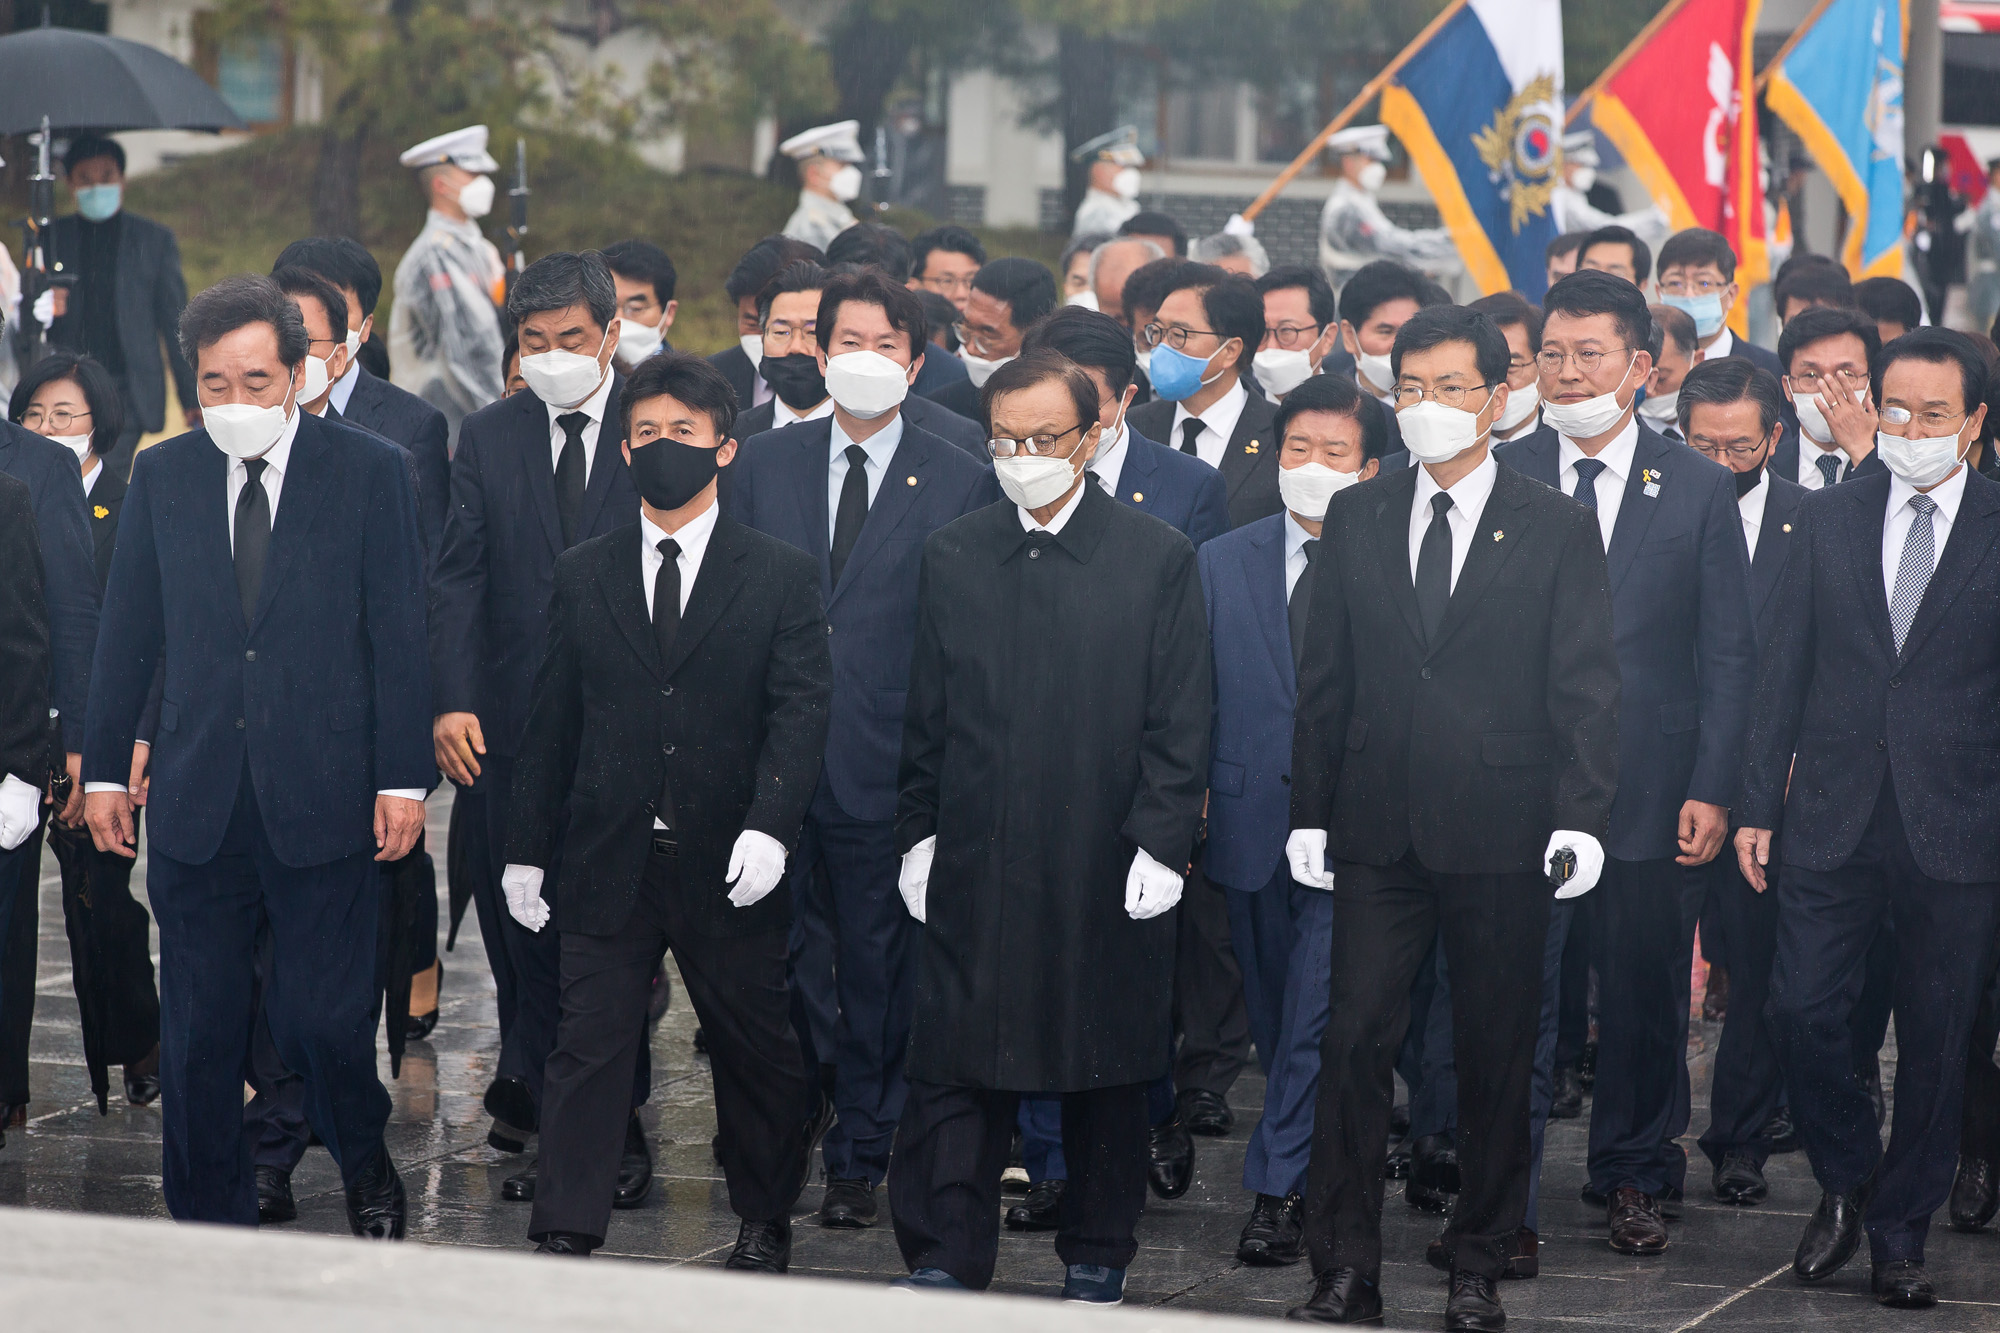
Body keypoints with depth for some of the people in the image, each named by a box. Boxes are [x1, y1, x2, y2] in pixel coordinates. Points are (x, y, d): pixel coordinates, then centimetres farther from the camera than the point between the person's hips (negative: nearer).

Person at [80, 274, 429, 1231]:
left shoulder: (368, 471, -1)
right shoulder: (162, 478, 7)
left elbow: (399, 632, -2)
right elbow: (127, 630, 12)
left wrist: (403, 777, -6)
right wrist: (104, 767, 10)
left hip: (322, 793, -3)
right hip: (197, 796, 3)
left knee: (323, 1017, -2)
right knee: (198, 1031, 5)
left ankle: (364, 1163, 27)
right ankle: (210, 1218, 18)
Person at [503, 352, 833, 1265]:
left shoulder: (780, 577, 2)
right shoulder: (583, 575, 9)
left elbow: (800, 708, -6)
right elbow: (552, 719, 10)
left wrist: (769, 825, -20)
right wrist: (527, 847, 7)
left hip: (728, 868, -1)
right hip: (609, 861, 1)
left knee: (757, 1051, 9)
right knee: (589, 1046, -3)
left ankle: (764, 1222, 25)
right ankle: (566, 1235, -2)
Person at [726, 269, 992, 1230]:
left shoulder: (958, 482, 0)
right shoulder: (764, 465, 9)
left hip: (888, 764, -2)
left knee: (878, 970, 4)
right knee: (782, 960, 7)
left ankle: (860, 1154, 15)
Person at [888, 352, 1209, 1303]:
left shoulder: (1158, 560, 0)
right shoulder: (950, 557, 8)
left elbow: (1178, 723, -1)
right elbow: (926, 715, 12)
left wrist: (1161, 843, -8)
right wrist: (918, 833, 7)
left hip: (1106, 870, -2)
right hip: (973, 868, 2)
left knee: (1106, 1072, 8)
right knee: (952, 1069, -1)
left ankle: (1096, 1261, 21)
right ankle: (942, 1263, 6)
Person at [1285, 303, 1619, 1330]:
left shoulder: (1555, 530, 2)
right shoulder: (1355, 521, 10)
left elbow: (1585, 689, -2)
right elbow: (1325, 679, 11)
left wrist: (1582, 816, -11)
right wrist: (1309, 811, 6)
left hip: (1501, 834, -2)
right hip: (1377, 830, 2)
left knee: (1496, 1053, 5)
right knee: (1355, 1039, -3)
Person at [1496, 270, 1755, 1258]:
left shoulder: (1699, 490, 3)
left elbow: (1727, 655, 3)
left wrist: (1712, 790, -5)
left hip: (1651, 794, 1)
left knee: (1645, 999, 9)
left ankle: (1632, 1177, 24)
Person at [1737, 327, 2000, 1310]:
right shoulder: (1827, 522, 7)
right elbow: (1783, 673, 8)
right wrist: (1758, 806, 5)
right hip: (1832, 823, 2)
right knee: (1801, 1014, -3)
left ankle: (1900, 1232, 19)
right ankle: (1846, 1180, 21)